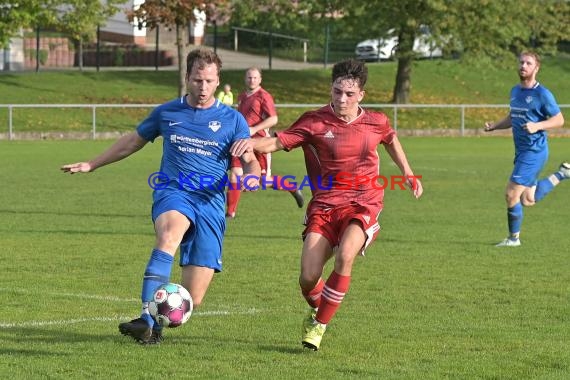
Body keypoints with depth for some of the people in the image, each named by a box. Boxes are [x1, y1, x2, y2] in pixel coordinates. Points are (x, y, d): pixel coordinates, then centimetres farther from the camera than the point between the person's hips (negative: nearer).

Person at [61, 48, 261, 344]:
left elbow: (251, 162, 7)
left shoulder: (232, 120, 8)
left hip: (211, 203, 0)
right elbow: (133, 141, 27)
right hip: (172, 192, 0)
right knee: (169, 234, -40)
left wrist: (251, 177, -18)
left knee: (192, 299, -7)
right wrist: (91, 165, 29)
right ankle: (146, 319, -48)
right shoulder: (166, 113, 12)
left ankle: (156, 322, 26)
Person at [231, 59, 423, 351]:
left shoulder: (376, 122, 4)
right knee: (308, 278, -12)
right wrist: (251, 142, -32)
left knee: (344, 256, -30)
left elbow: (391, 140, 28)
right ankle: (316, 310, 27)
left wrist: (408, 174, 29)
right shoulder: (315, 122, -5)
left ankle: (319, 325, -13)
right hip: (324, 205, 0)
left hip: (363, 206, 0)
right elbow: (278, 142, -12)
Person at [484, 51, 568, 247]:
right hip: (521, 151, 8)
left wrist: (537, 126, -24)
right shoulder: (515, 91, 12)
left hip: (534, 151, -8)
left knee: (511, 194, -9)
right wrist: (494, 126, 9)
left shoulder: (542, 94, -12)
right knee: (528, 200, 15)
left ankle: (513, 238, 7)